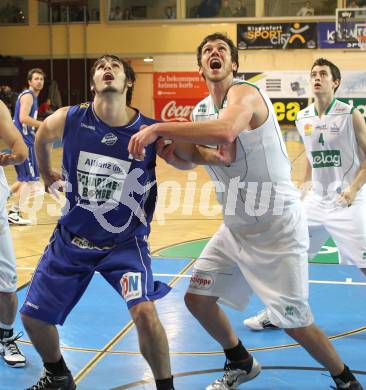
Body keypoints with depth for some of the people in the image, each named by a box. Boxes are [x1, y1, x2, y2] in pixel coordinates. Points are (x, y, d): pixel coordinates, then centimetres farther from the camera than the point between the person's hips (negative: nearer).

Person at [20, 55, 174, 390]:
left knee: (144, 312, -24)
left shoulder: (151, 131, -18)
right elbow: (41, 138, 11)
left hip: (126, 241, -3)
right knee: (32, 315, 9)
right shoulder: (67, 120, -13)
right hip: (72, 238, 3)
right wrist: (46, 175, 26)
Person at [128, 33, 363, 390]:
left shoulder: (245, 93, -20)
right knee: (197, 298, 10)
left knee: (295, 322, -3)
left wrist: (159, 128, -39)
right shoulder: (201, 110, 7)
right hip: (236, 226, 8)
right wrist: (170, 142, -17)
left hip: (277, 225, -8)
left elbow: (225, 132, -42)